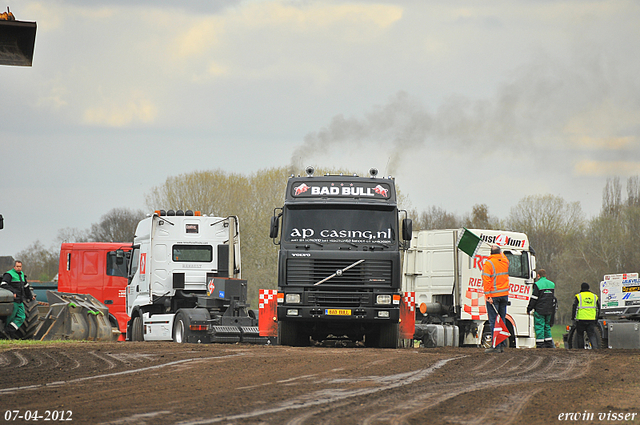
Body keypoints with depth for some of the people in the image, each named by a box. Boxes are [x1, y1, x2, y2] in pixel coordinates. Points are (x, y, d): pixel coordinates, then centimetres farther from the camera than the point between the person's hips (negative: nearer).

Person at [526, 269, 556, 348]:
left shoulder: (537, 285, -10)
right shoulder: (552, 284, 12)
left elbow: (533, 299, -9)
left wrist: (529, 309, 0)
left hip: (539, 310, -6)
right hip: (549, 311, 6)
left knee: (539, 327, -5)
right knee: (547, 327, 14)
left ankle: (540, 345, -9)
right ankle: (549, 344, 12)